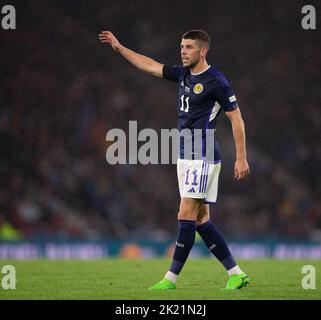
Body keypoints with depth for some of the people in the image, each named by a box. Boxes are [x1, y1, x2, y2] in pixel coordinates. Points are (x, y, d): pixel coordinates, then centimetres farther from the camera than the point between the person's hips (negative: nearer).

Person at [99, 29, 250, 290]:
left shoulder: (216, 81, -11)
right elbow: (150, 65, 21)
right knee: (201, 219, 7)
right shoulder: (183, 74, 12)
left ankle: (171, 278, -7)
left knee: (186, 216, -9)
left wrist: (241, 158, -11)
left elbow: (236, 118, -10)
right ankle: (236, 274, 11)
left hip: (202, 158, -9)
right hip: (186, 157, 9)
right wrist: (118, 47, 21)